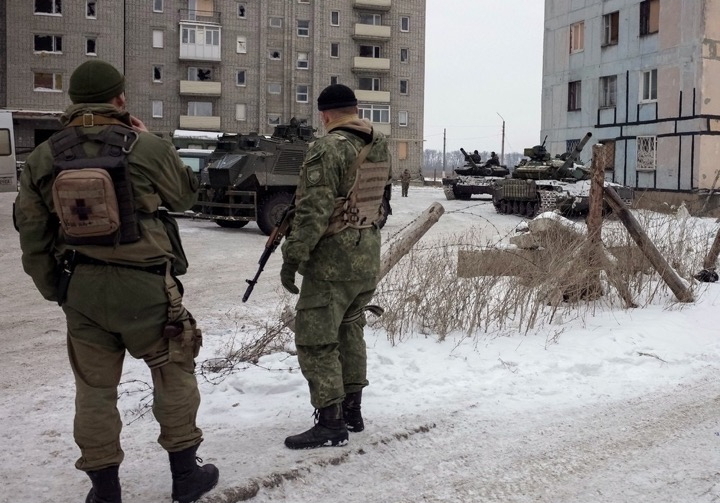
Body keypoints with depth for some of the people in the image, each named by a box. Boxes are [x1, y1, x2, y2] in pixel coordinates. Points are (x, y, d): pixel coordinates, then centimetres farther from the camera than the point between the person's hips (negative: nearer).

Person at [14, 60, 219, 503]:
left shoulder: (43, 158, 1)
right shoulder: (146, 147, -11)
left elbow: (32, 233, 6)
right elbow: (186, 195, 5)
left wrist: (55, 289, 16)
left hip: (80, 288, 3)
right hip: (144, 285, -3)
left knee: (94, 387, 13)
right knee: (173, 374, 14)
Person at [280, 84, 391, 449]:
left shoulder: (328, 149, -16)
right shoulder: (381, 146, 7)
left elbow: (313, 212, -20)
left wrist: (292, 258, -15)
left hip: (334, 258, -8)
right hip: (370, 255, 8)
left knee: (315, 338, -1)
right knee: (350, 330, 19)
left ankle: (331, 423, 1)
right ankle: (352, 411, 26)